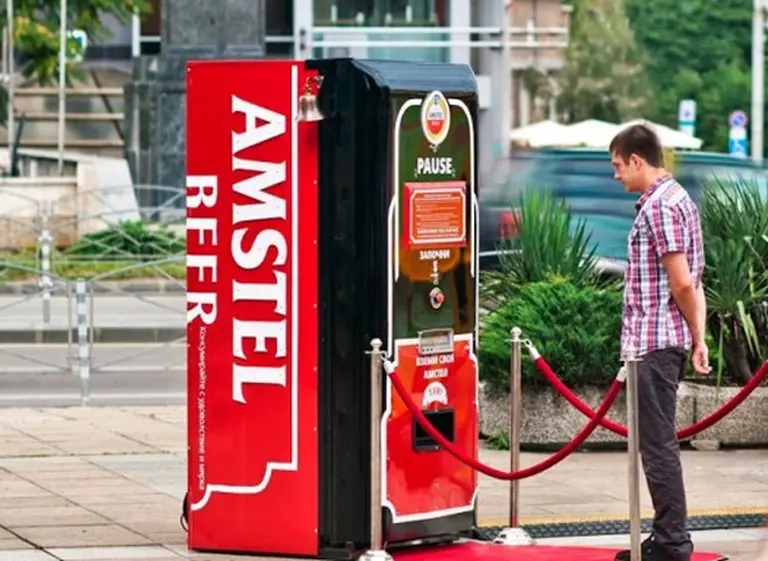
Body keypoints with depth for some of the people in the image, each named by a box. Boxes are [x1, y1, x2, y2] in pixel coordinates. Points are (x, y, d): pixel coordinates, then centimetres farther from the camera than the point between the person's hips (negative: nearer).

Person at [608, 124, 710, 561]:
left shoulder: (659, 206, -15)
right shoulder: (677, 198, 17)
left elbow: (682, 283, -19)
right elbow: (693, 284, 15)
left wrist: (695, 336, -4)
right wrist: (699, 339, 11)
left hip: (653, 343, -10)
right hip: (667, 342, 10)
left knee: (658, 443, -6)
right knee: (658, 442, 15)